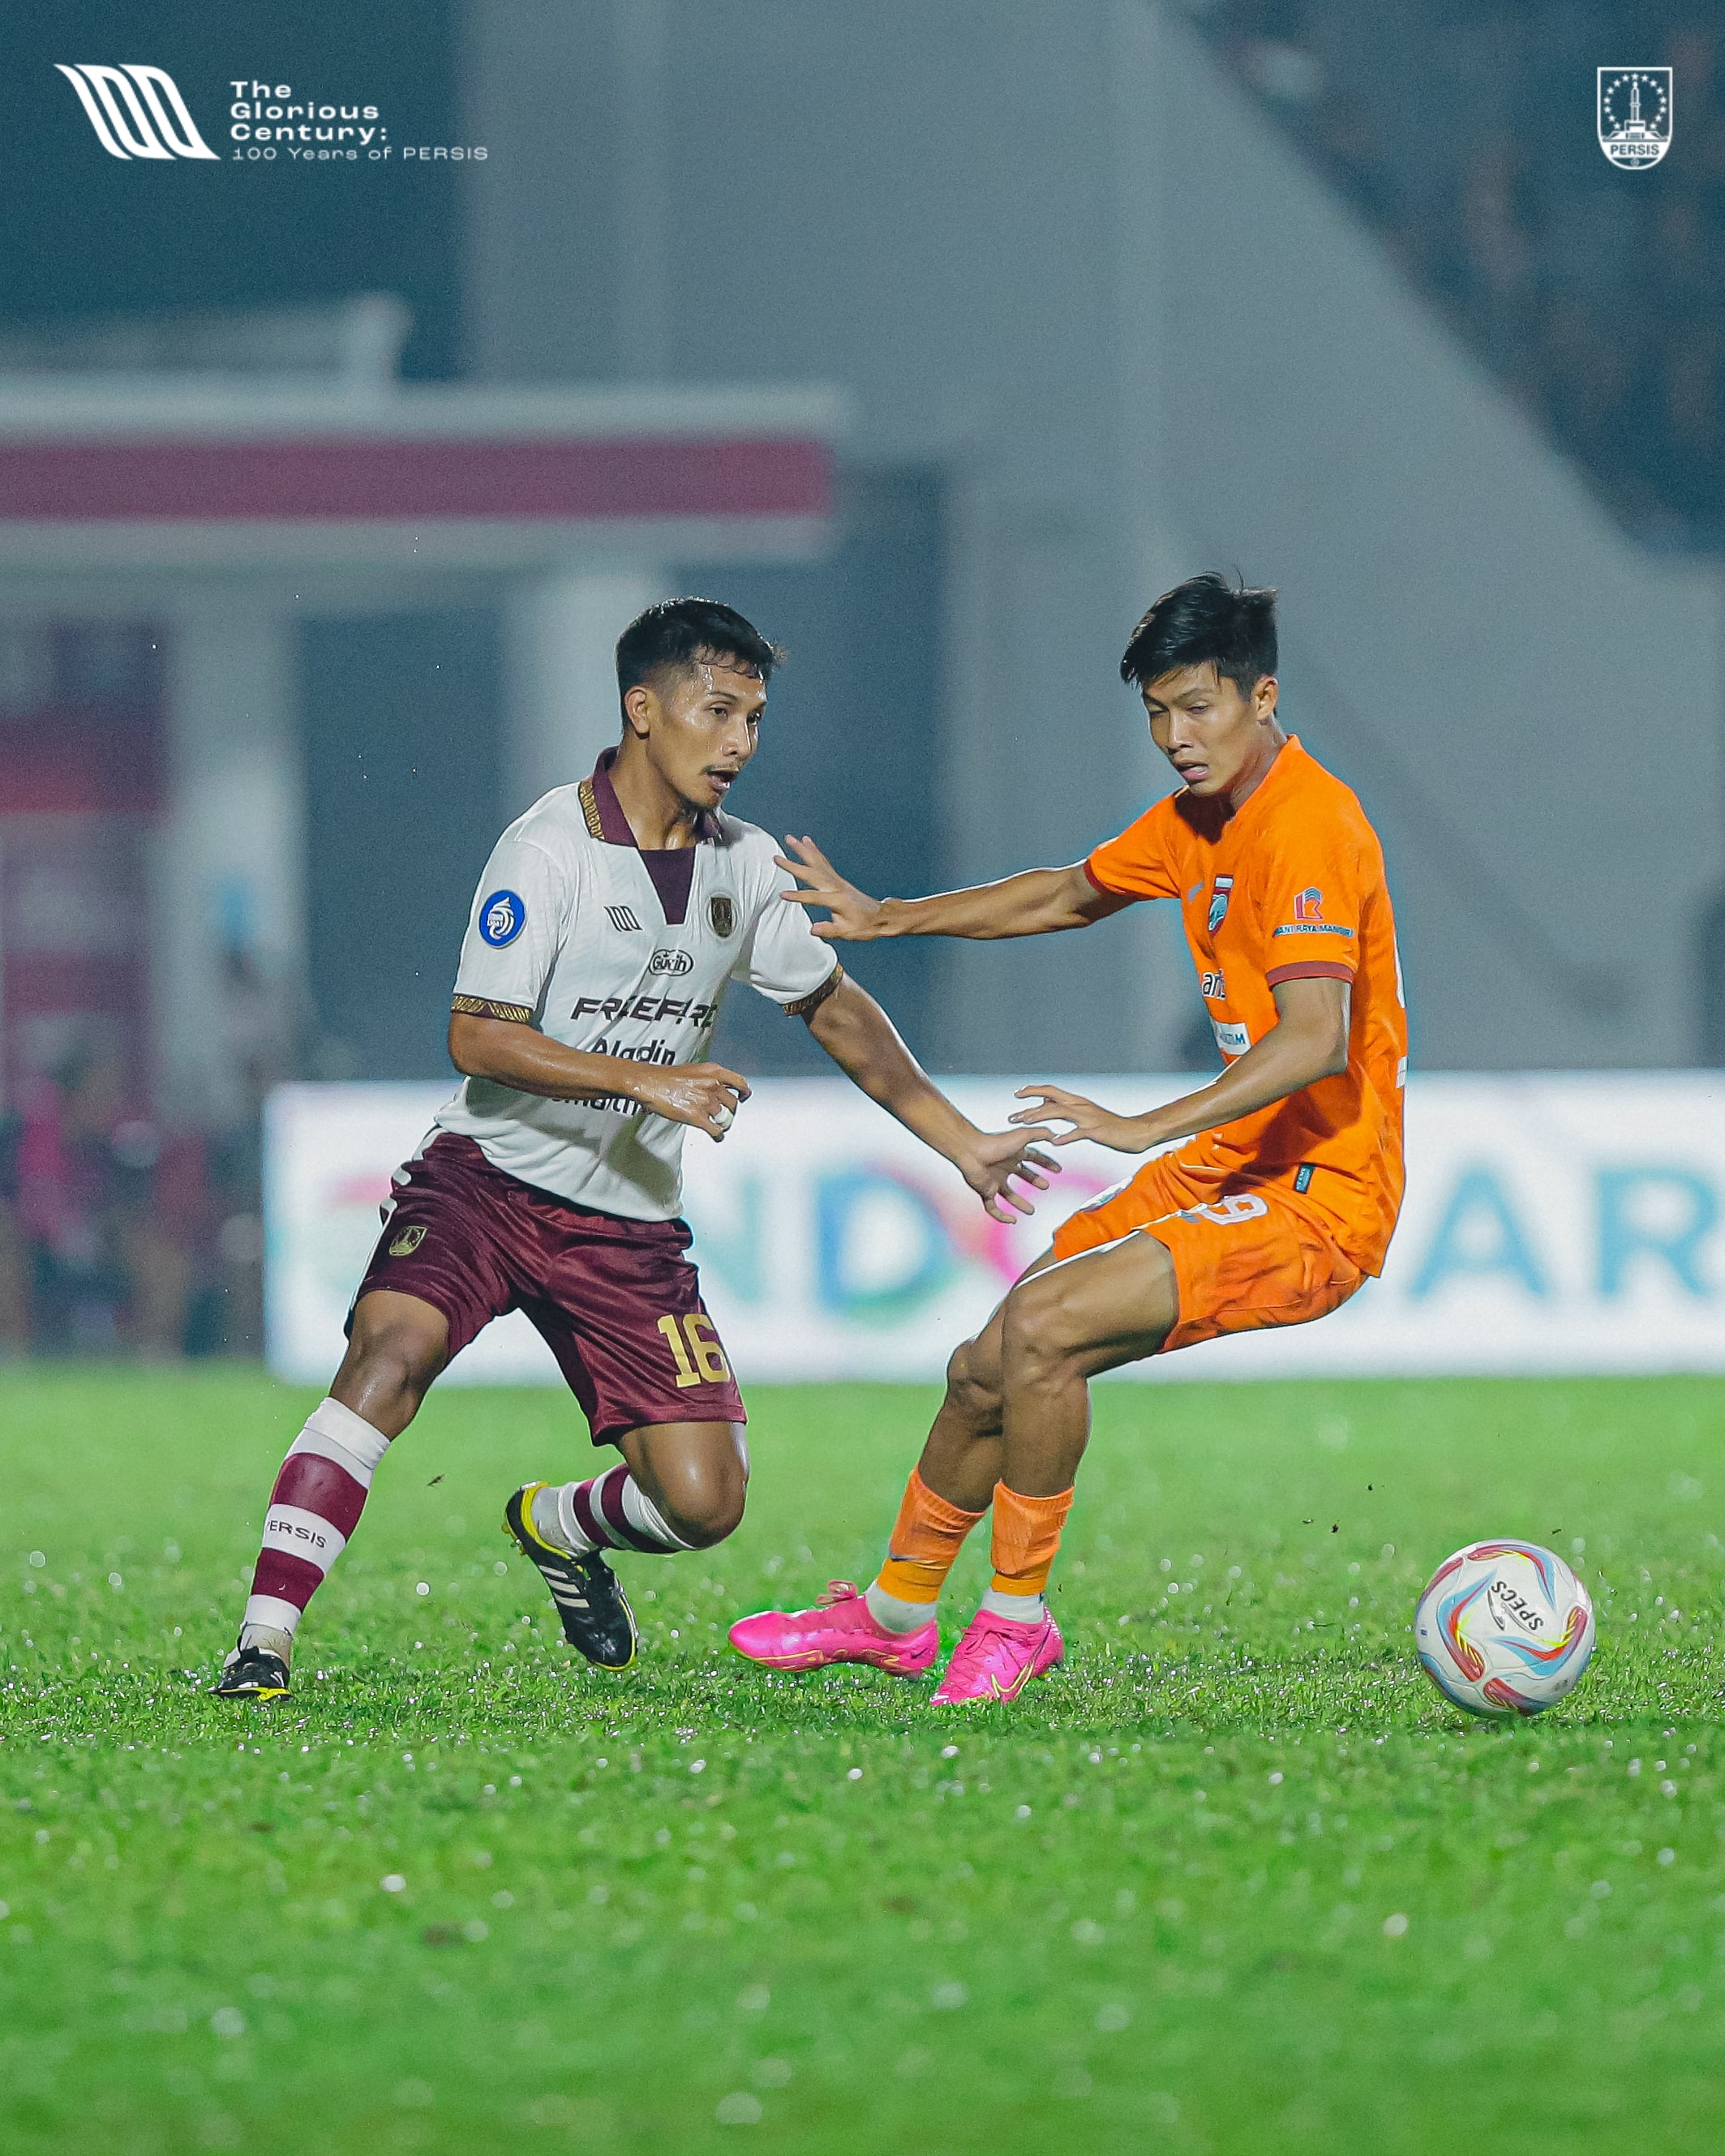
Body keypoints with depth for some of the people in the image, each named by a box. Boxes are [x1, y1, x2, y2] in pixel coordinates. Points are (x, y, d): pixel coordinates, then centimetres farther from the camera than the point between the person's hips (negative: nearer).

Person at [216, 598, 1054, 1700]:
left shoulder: (744, 866, 6)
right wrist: (647, 1079, -25)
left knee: (704, 1505, -5)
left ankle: (564, 1524, 30)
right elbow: (478, 1036, -17)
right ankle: (267, 1639, -29)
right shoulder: (549, 847, -12)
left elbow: (835, 1009, 20)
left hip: (629, 1225, 5)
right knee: (390, 1354, -32)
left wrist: (963, 1144, 18)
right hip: (487, 1182, -5)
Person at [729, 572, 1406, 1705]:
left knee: (1043, 1329, -25)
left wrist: (1146, 1129, -40)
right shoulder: (1198, 817, 10)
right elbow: (1070, 895, 30)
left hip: (1318, 1197, -9)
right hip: (1228, 1173, 9)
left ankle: (1018, 1616, -9)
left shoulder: (1309, 826, -20)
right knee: (987, 1371, 10)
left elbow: (1315, 1039, -33)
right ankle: (895, 1613, 30)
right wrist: (889, 919, 28)